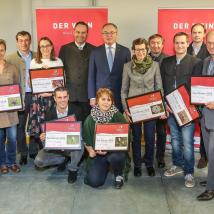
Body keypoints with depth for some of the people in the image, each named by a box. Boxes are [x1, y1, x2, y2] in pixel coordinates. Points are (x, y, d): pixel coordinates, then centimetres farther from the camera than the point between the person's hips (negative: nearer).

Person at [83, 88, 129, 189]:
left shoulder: (118, 116, -7)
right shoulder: (90, 119, -1)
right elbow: (86, 140, 5)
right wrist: (90, 151, -15)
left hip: (115, 151, -1)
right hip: (97, 153, 1)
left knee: (115, 157, -36)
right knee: (94, 181, -16)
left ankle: (119, 176, -1)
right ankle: (105, 167, 20)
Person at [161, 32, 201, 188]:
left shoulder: (196, 62, -3)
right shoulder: (166, 62, 9)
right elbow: (162, 85, 9)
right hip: (170, 108, 4)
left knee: (187, 142, -2)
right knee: (175, 139, 16)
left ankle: (189, 172, 13)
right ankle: (177, 165, 33)